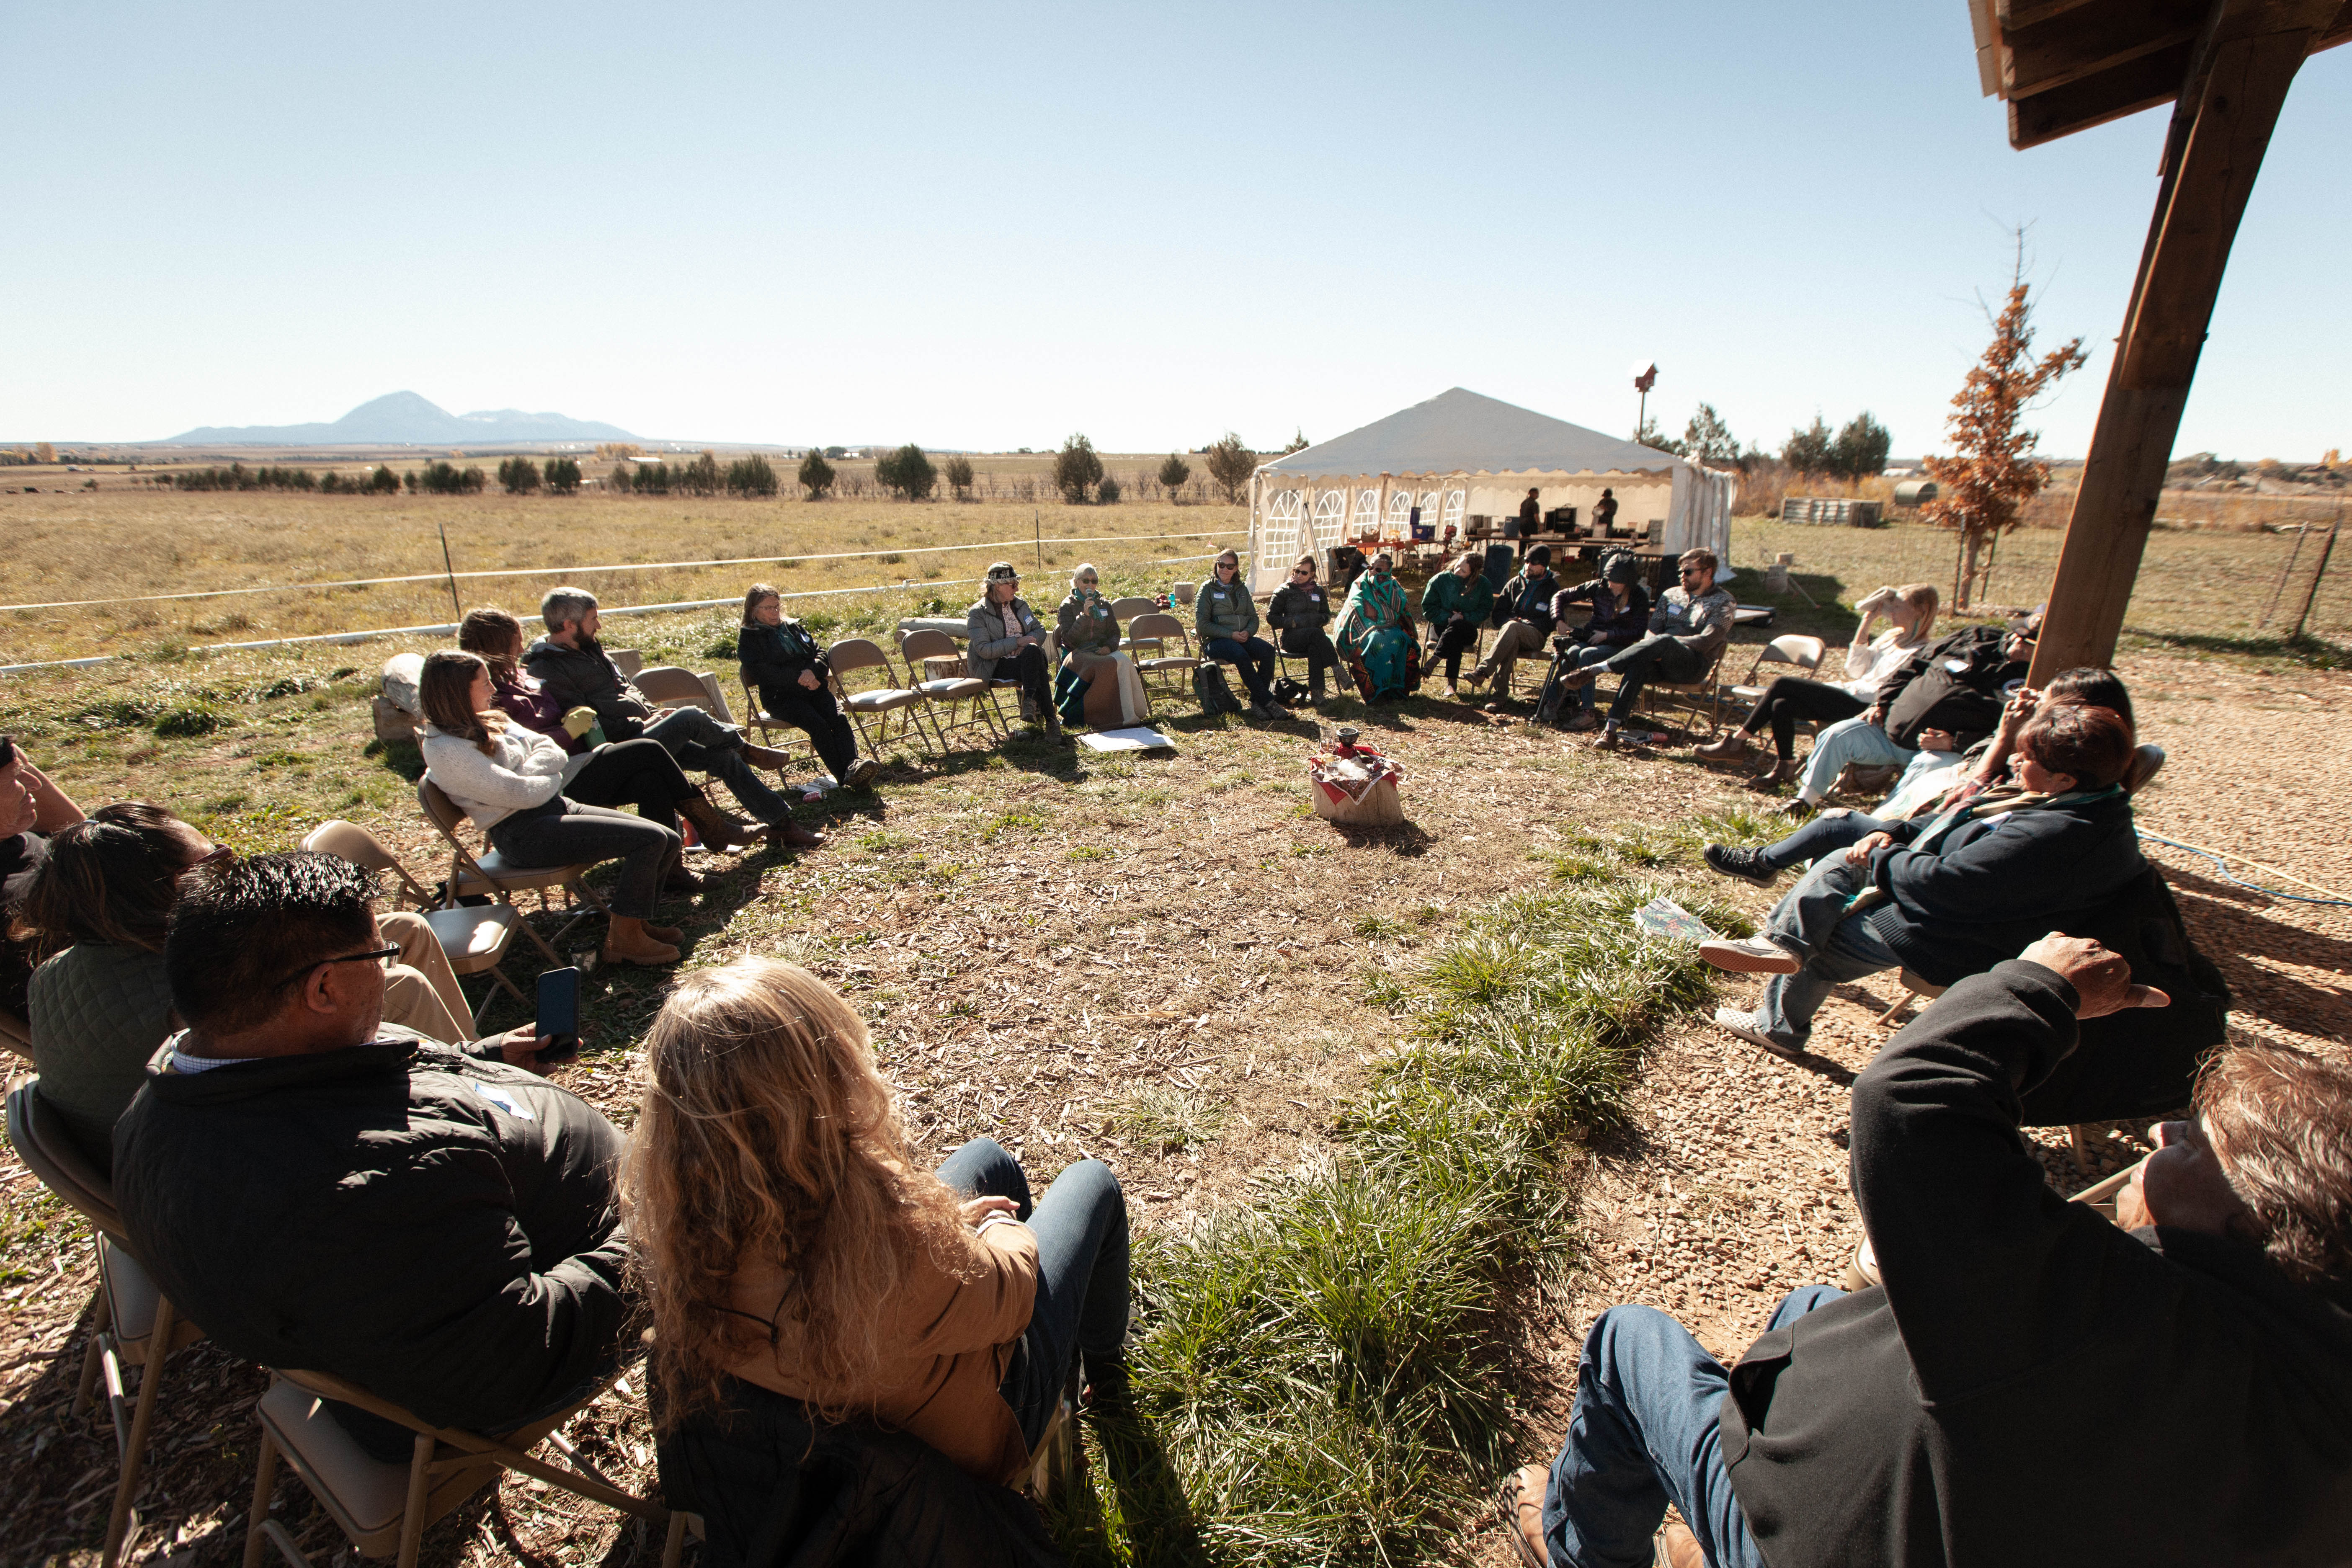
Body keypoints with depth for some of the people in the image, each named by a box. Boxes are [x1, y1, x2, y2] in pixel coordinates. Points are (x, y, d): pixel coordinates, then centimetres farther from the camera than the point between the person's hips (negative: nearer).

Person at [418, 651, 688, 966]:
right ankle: (624, 940, -11)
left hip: (554, 808, 9)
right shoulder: (445, 751, -14)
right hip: (524, 834, -9)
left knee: (670, 842, -2)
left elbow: (555, 753, 7)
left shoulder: (489, 720, 14)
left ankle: (633, 921, 15)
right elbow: (521, 794, -19)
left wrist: (527, 772, -11)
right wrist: (549, 775, 0)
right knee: (649, 839, -22)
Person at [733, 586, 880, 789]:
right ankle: (844, 777, -38)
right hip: (780, 696, -4)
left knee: (839, 719, -26)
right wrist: (798, 678, -16)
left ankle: (853, 767, -43)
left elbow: (820, 653, 16)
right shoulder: (748, 638, 8)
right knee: (817, 724, -30)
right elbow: (761, 671, -8)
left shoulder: (794, 627, 25)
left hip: (814, 687, 5)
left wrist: (813, 671, -8)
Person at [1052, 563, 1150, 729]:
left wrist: (1109, 647, -10)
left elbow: (1115, 633, 13)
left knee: (1125, 662, -30)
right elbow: (1070, 640, -10)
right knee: (1109, 666, -35)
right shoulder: (1068, 607, 2)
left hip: (1102, 651, 4)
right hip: (1079, 653, -4)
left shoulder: (1104, 605, 15)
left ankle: (1132, 713, -26)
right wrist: (1084, 615, -19)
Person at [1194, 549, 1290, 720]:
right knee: (1241, 655, -37)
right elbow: (1202, 624, -6)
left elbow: (1254, 618, 17)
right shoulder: (1207, 589, 3)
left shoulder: (1242, 589, 18)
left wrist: (1248, 632, -8)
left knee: (1268, 650, -26)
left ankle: (1257, 703, -26)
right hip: (1216, 641, -5)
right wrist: (1231, 634, -15)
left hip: (1242, 638, 5)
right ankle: (1269, 703, -34)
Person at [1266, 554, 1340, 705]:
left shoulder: (1318, 591, 19)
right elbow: (1271, 617, 3)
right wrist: (1292, 622, -10)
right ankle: (1336, 667, -37)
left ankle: (1316, 692, -40)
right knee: (1316, 634, -37)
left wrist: (1318, 620, -3)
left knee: (1315, 648, -37)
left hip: (1314, 636, 2)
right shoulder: (1283, 591, 8)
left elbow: (1327, 616, 21)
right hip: (1291, 638, -2)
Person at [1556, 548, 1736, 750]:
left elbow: (1706, 642, -7)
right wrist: (1649, 648, -10)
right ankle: (1611, 730, -46)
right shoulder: (1671, 595, 22)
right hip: (1663, 662, 4)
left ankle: (1592, 671, -38)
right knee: (1639, 664, -34)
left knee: (1664, 642, -38)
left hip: (1694, 663, -4)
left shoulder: (1723, 602, 6)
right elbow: (1653, 630, 14)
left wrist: (1663, 643, -14)